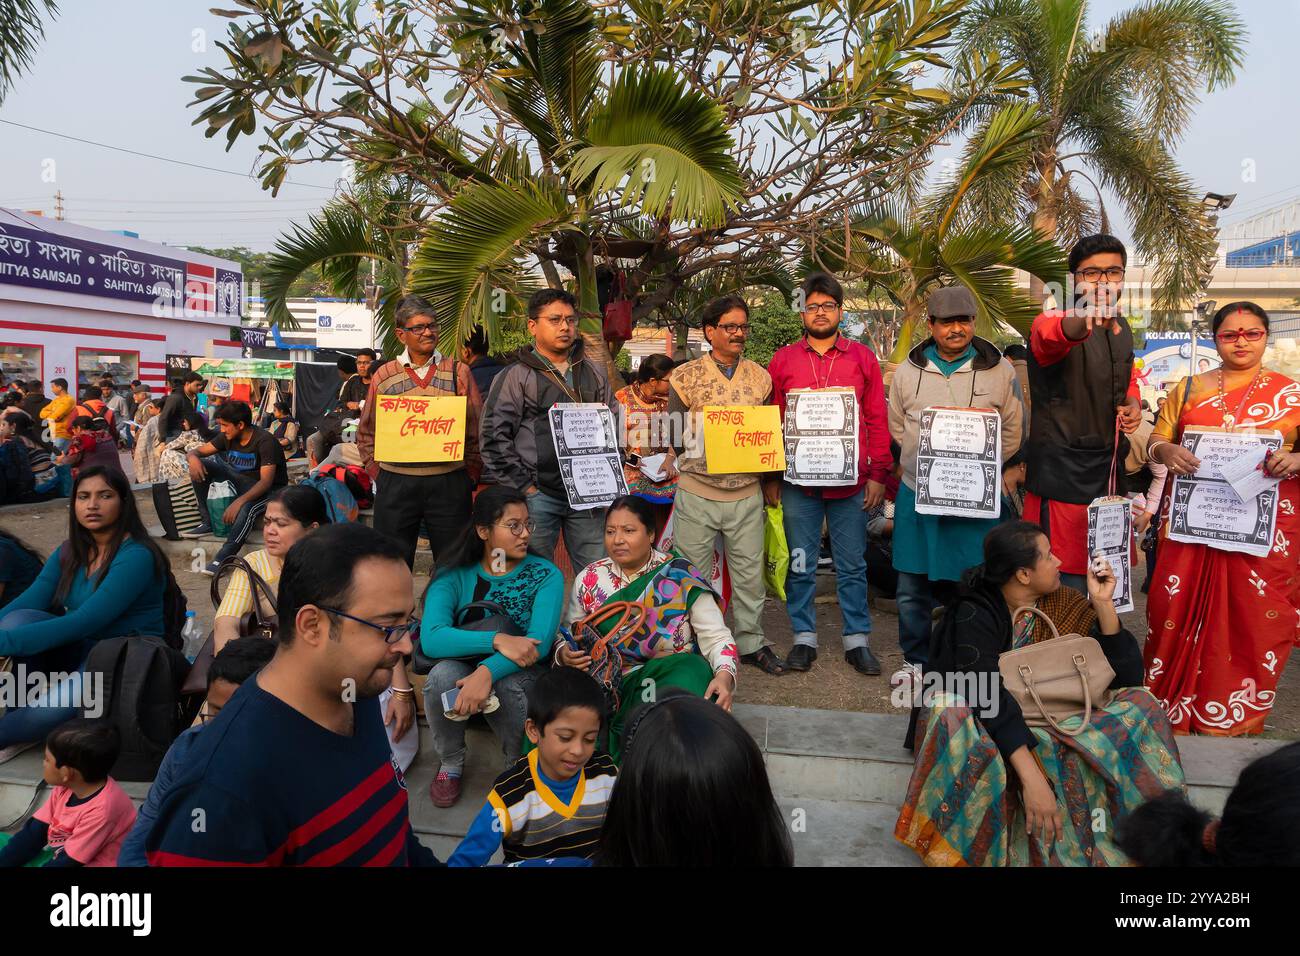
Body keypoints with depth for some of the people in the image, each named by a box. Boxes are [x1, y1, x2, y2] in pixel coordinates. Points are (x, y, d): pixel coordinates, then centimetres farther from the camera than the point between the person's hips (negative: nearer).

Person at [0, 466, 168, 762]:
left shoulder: (137, 556, -19)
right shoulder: (69, 552, 5)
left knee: (47, 712, -30)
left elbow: (85, 621, -26)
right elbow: (28, 601, -6)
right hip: (80, 647, 7)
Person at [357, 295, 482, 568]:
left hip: (449, 482, 0)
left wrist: (469, 475, 0)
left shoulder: (459, 372, 6)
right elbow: (366, 433, 13)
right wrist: (379, 473, 3)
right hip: (395, 484, 1)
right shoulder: (383, 375, 8)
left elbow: (478, 430, 6)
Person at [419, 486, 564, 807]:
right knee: (442, 675, -32)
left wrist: (488, 671, -40)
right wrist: (498, 641, -36)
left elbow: (540, 642, -23)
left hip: (521, 675, -1)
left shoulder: (546, 575, -9)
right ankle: (450, 764, -4)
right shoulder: (453, 575, -8)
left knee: (505, 684, -35)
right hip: (464, 667, 1)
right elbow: (431, 639, -24)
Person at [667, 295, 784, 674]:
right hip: (696, 492, -2)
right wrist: (702, 440, -16)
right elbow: (674, 438, 1)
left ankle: (752, 642, 27)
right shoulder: (686, 377, -1)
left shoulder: (760, 377, 8)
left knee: (750, 572, 11)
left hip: (747, 494, 3)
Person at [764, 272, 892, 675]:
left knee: (852, 565, 8)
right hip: (798, 481, 0)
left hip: (851, 483, 0)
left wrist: (878, 474, -1)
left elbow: (878, 420, 5)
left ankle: (857, 639, 20)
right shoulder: (783, 360, 6)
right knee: (800, 565, 8)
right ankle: (804, 637, 21)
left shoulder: (862, 358, 6)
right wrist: (771, 477, 2)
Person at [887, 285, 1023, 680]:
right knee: (912, 587, 8)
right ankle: (915, 659, 25)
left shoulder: (999, 370, 2)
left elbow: (1012, 431, 7)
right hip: (918, 494, 2)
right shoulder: (908, 372, 5)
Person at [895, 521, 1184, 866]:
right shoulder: (974, 614, -20)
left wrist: (1102, 604, -16)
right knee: (952, 709, -38)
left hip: (1053, 724, 5)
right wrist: (1031, 777, -44)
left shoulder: (1065, 606, -3)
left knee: (1138, 702, -17)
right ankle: (965, 846, -25)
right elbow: (985, 696, -34)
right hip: (988, 726, -4)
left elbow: (1128, 675, -6)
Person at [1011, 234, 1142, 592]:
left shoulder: (1121, 327, 13)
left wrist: (1133, 403, 6)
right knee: (1070, 592, -6)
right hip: (1065, 478, -8)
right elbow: (1051, 336, -39)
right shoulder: (1054, 321, -13)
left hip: (1110, 471, 8)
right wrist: (1085, 319, -62)